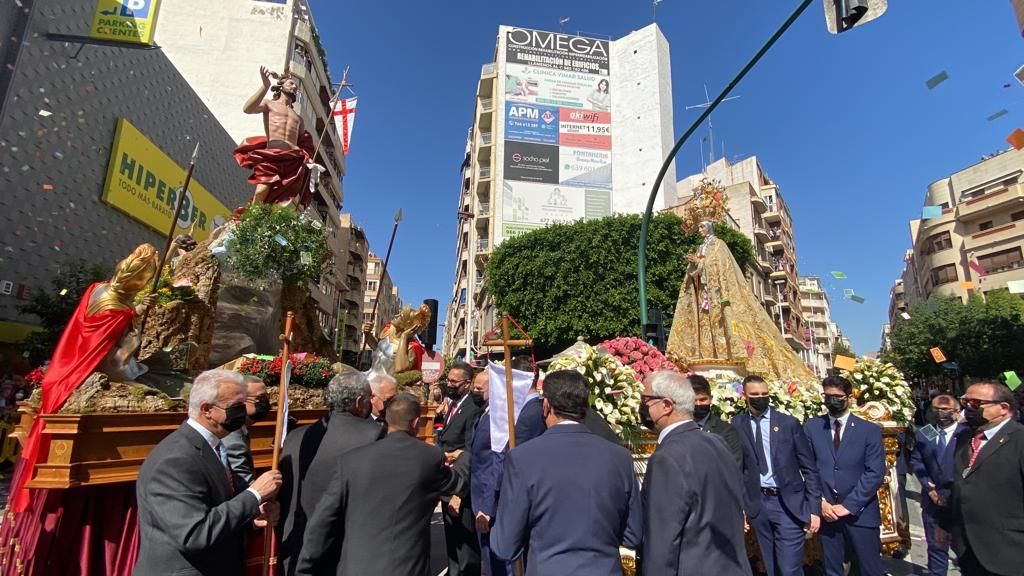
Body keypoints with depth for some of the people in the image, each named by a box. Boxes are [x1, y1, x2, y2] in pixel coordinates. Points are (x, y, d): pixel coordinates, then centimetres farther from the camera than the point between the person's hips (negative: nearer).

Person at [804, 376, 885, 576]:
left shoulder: (870, 430, -1)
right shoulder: (812, 427, 3)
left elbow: (875, 473, -7)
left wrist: (848, 505, -12)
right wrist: (820, 501, -8)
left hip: (860, 512, -1)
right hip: (826, 511, 1)